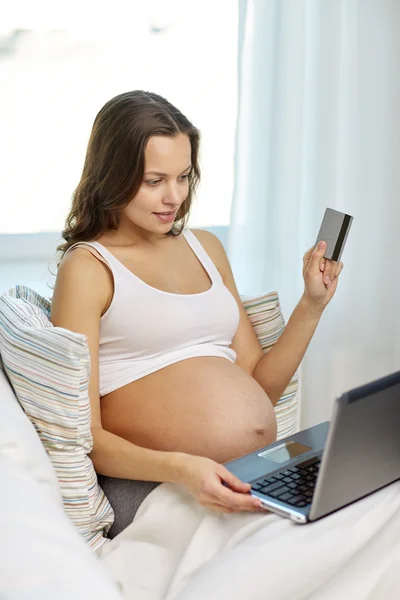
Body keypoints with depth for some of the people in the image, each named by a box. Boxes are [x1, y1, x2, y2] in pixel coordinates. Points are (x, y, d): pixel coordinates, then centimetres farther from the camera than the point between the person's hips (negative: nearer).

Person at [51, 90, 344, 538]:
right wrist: (178, 468, -26)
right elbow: (84, 435, -9)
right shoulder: (87, 267, -3)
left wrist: (312, 304, 6)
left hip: (264, 477, 7)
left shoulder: (205, 247, 18)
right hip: (156, 487, -6)